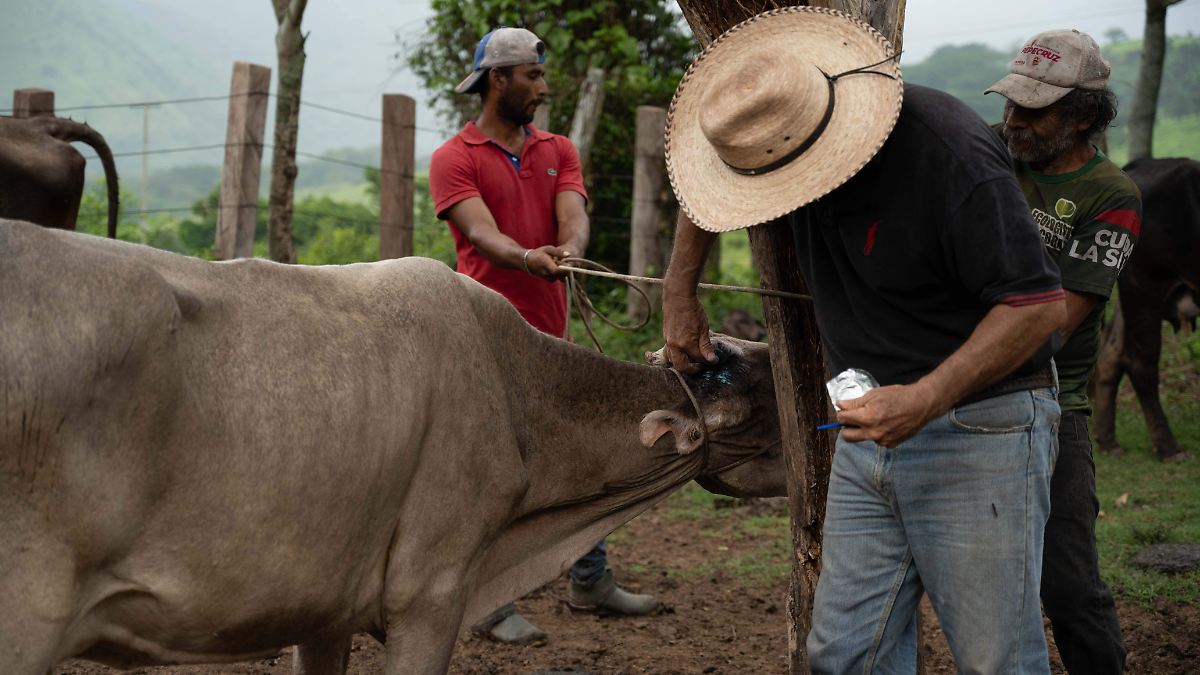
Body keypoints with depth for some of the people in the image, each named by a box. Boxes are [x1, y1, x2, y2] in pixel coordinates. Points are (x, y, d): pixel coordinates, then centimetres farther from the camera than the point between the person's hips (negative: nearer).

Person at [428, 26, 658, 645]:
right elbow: (481, 234, -19)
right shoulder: (453, 160, -5)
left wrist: (569, 251, -29)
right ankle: (492, 604, 4)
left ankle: (591, 582, 27)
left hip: (550, 335, 6)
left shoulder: (558, 151, 12)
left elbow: (573, 217, -5)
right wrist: (528, 259, -40)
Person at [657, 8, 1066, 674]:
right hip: (869, 429, 7)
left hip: (978, 425, -7)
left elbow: (1037, 304, -23)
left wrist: (926, 398, -30)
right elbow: (708, 194, 23)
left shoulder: (952, 155, -24)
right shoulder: (777, 136, -2)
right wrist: (680, 293, 18)